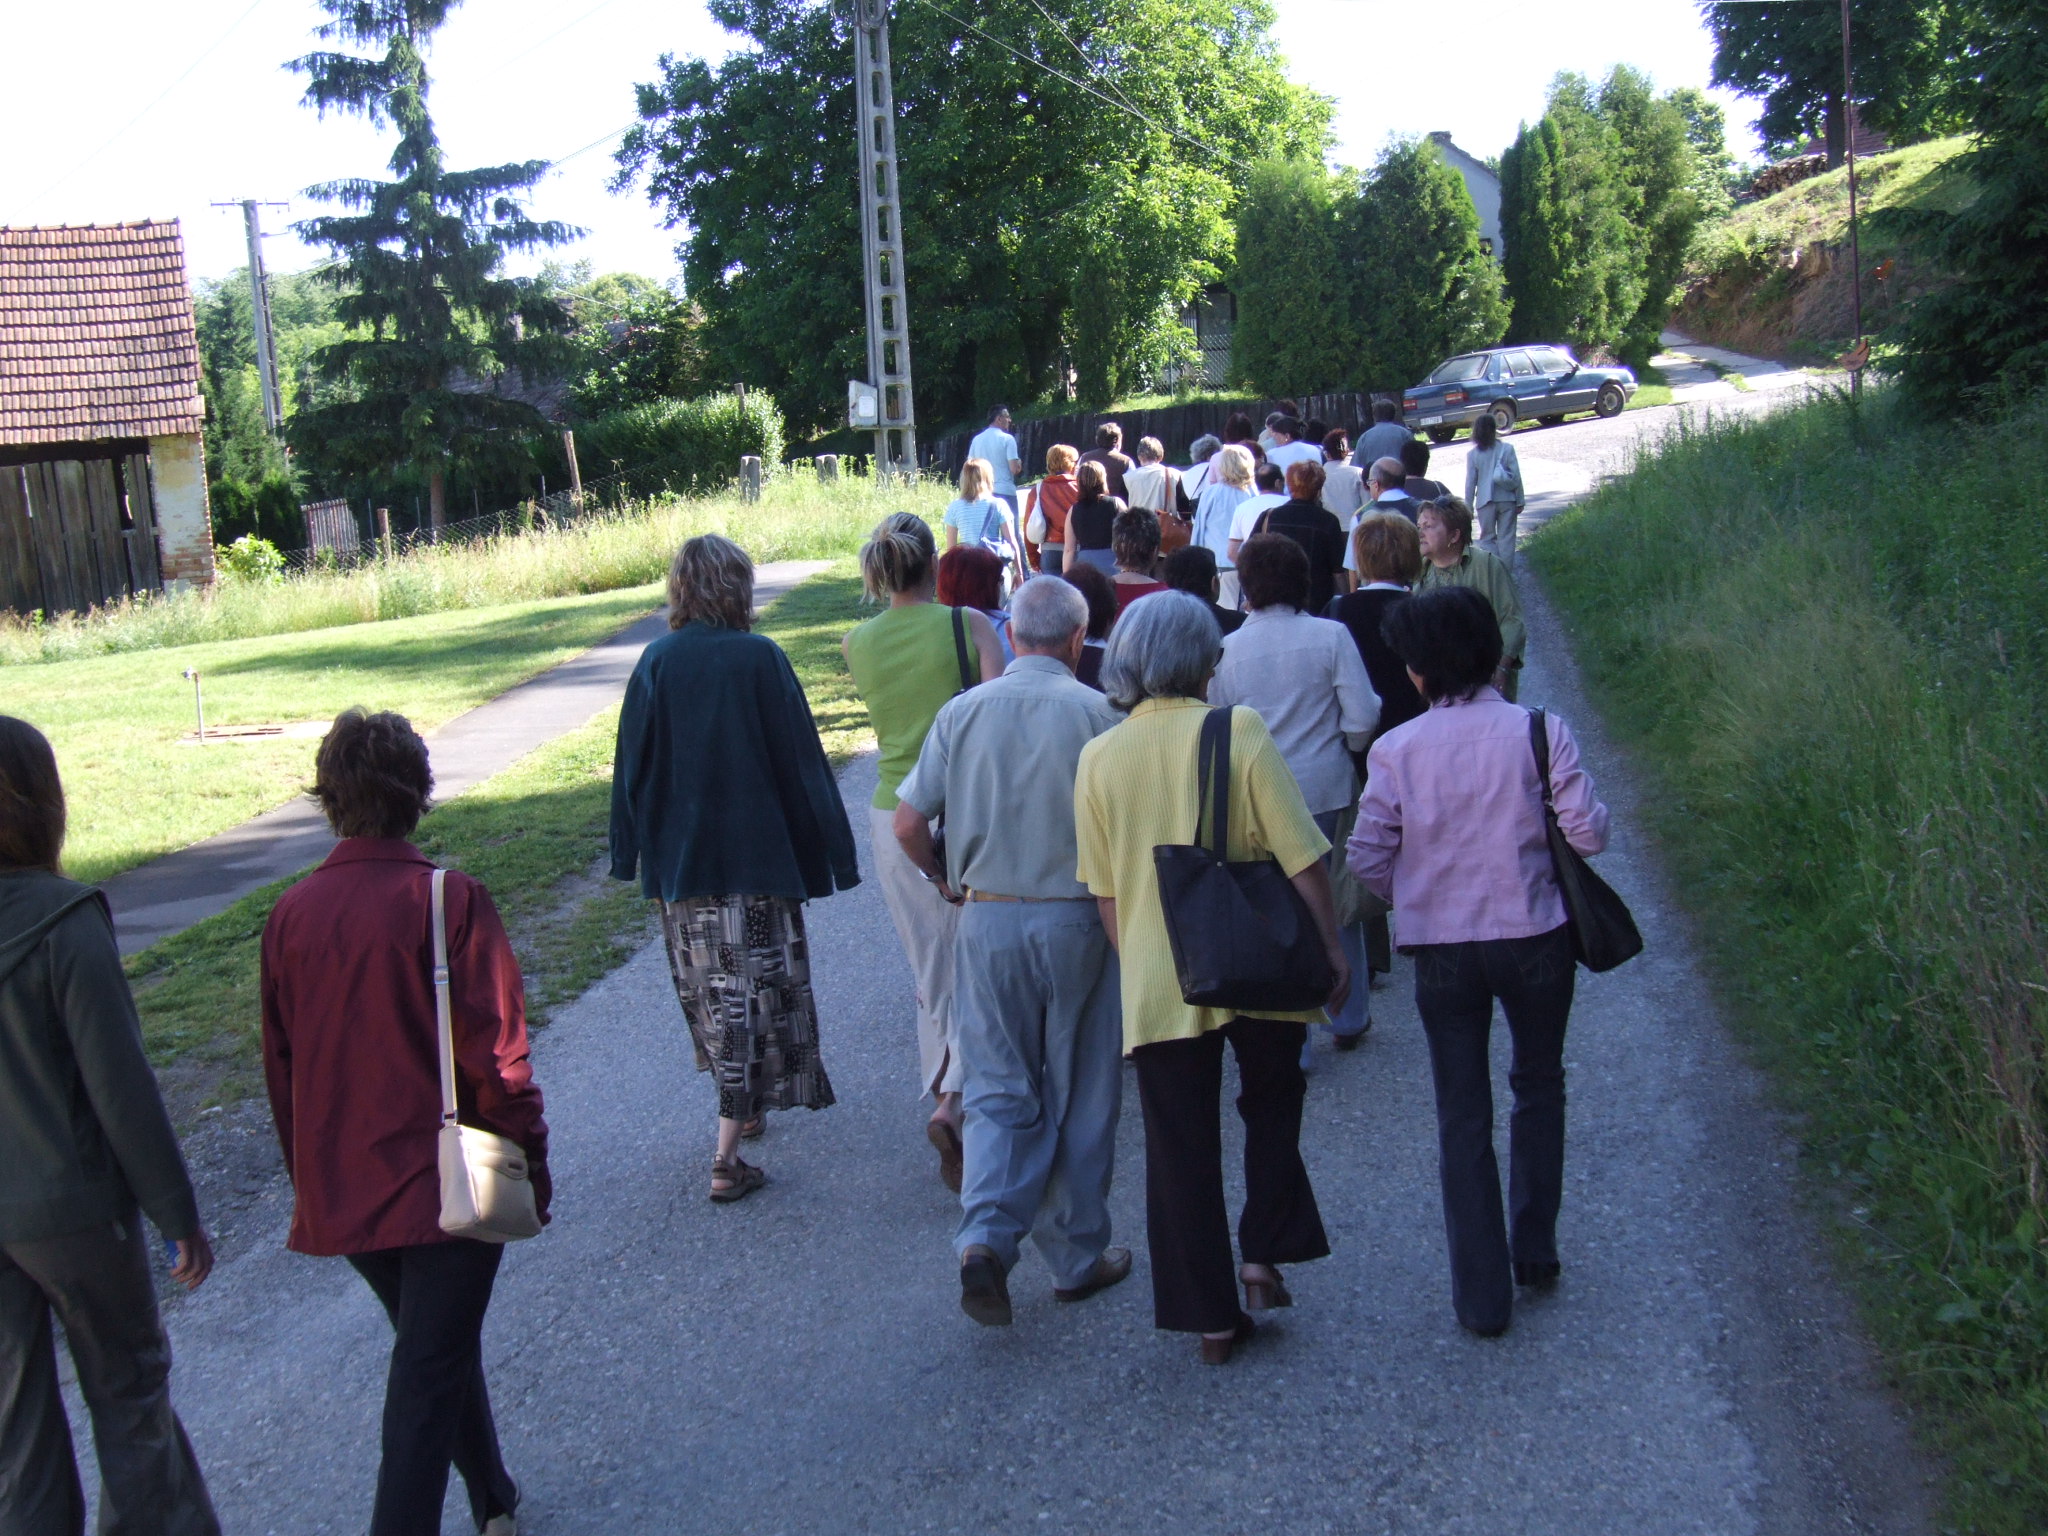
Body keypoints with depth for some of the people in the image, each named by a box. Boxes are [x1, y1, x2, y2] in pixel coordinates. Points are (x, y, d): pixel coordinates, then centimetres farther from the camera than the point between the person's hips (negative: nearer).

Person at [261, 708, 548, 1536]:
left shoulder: (290, 915, -1)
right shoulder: (448, 899, -15)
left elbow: (280, 1064, 7)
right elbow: (495, 1053, -15)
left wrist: (312, 1176, 19)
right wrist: (531, 1163, -3)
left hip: (342, 1192, 5)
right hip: (446, 1180, -5)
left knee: (437, 1345, 23)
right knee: (428, 1374, 2)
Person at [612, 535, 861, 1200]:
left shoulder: (656, 664, -2)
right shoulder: (762, 659, -10)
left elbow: (632, 767, 3)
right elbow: (801, 761, -8)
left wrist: (636, 856, 14)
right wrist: (826, 852, 0)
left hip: (679, 861, 4)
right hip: (759, 856, -3)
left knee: (709, 993, 19)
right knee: (754, 992, 2)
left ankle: (741, 1105, 37)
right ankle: (727, 1156, -1)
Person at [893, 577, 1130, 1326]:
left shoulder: (962, 712, 0)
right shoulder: (1094, 711, -8)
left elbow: (908, 824, -1)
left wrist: (948, 881, 17)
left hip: (987, 921, 2)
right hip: (1077, 920, -2)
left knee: (999, 1092, 11)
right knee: (1079, 1097, 11)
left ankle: (985, 1237, -8)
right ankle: (1077, 1256, 22)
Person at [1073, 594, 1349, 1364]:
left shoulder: (1099, 757, 0)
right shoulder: (1238, 731, -8)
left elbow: (1104, 891, 6)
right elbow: (1300, 857, -10)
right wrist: (1332, 947, 1)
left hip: (1157, 982, 2)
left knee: (1179, 1147, 10)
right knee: (1273, 1109, 24)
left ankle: (1210, 1317, 14)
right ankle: (1263, 1257, 15)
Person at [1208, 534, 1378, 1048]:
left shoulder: (1226, 650, -5)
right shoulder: (1330, 636, -8)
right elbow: (1362, 720, -10)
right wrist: (1341, 750, 10)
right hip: (1327, 790, 0)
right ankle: (1348, 1019, 27)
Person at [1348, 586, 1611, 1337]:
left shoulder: (1397, 748, -9)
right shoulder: (1539, 731, -11)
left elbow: (1367, 860, -7)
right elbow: (1588, 833, -11)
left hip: (1442, 950, 0)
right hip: (1534, 938, 0)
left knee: (1463, 1115, 10)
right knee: (1539, 1086, 23)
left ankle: (1483, 1295, 14)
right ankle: (1534, 1251, 28)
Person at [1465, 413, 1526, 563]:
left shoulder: (1472, 454, -6)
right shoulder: (1507, 448, -5)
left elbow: (1470, 483, -3)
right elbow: (1516, 477, -3)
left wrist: (1468, 507, 5)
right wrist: (1520, 502, 5)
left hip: (1486, 502, -1)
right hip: (1507, 500, 1)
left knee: (1487, 538, 8)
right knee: (1506, 538, 6)